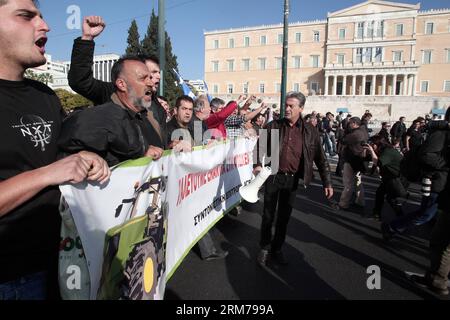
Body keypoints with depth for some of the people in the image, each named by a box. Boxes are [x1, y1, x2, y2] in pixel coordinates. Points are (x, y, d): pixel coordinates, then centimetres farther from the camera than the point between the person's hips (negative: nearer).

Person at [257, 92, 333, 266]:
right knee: (268, 215, 8)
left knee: (284, 217, 13)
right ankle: (265, 248, 27)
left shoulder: (310, 131, -2)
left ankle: (277, 249, 31)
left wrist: (327, 182, -2)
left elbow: (320, 158, 1)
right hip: (273, 176, -1)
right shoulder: (273, 126, -3)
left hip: (292, 180, 1)